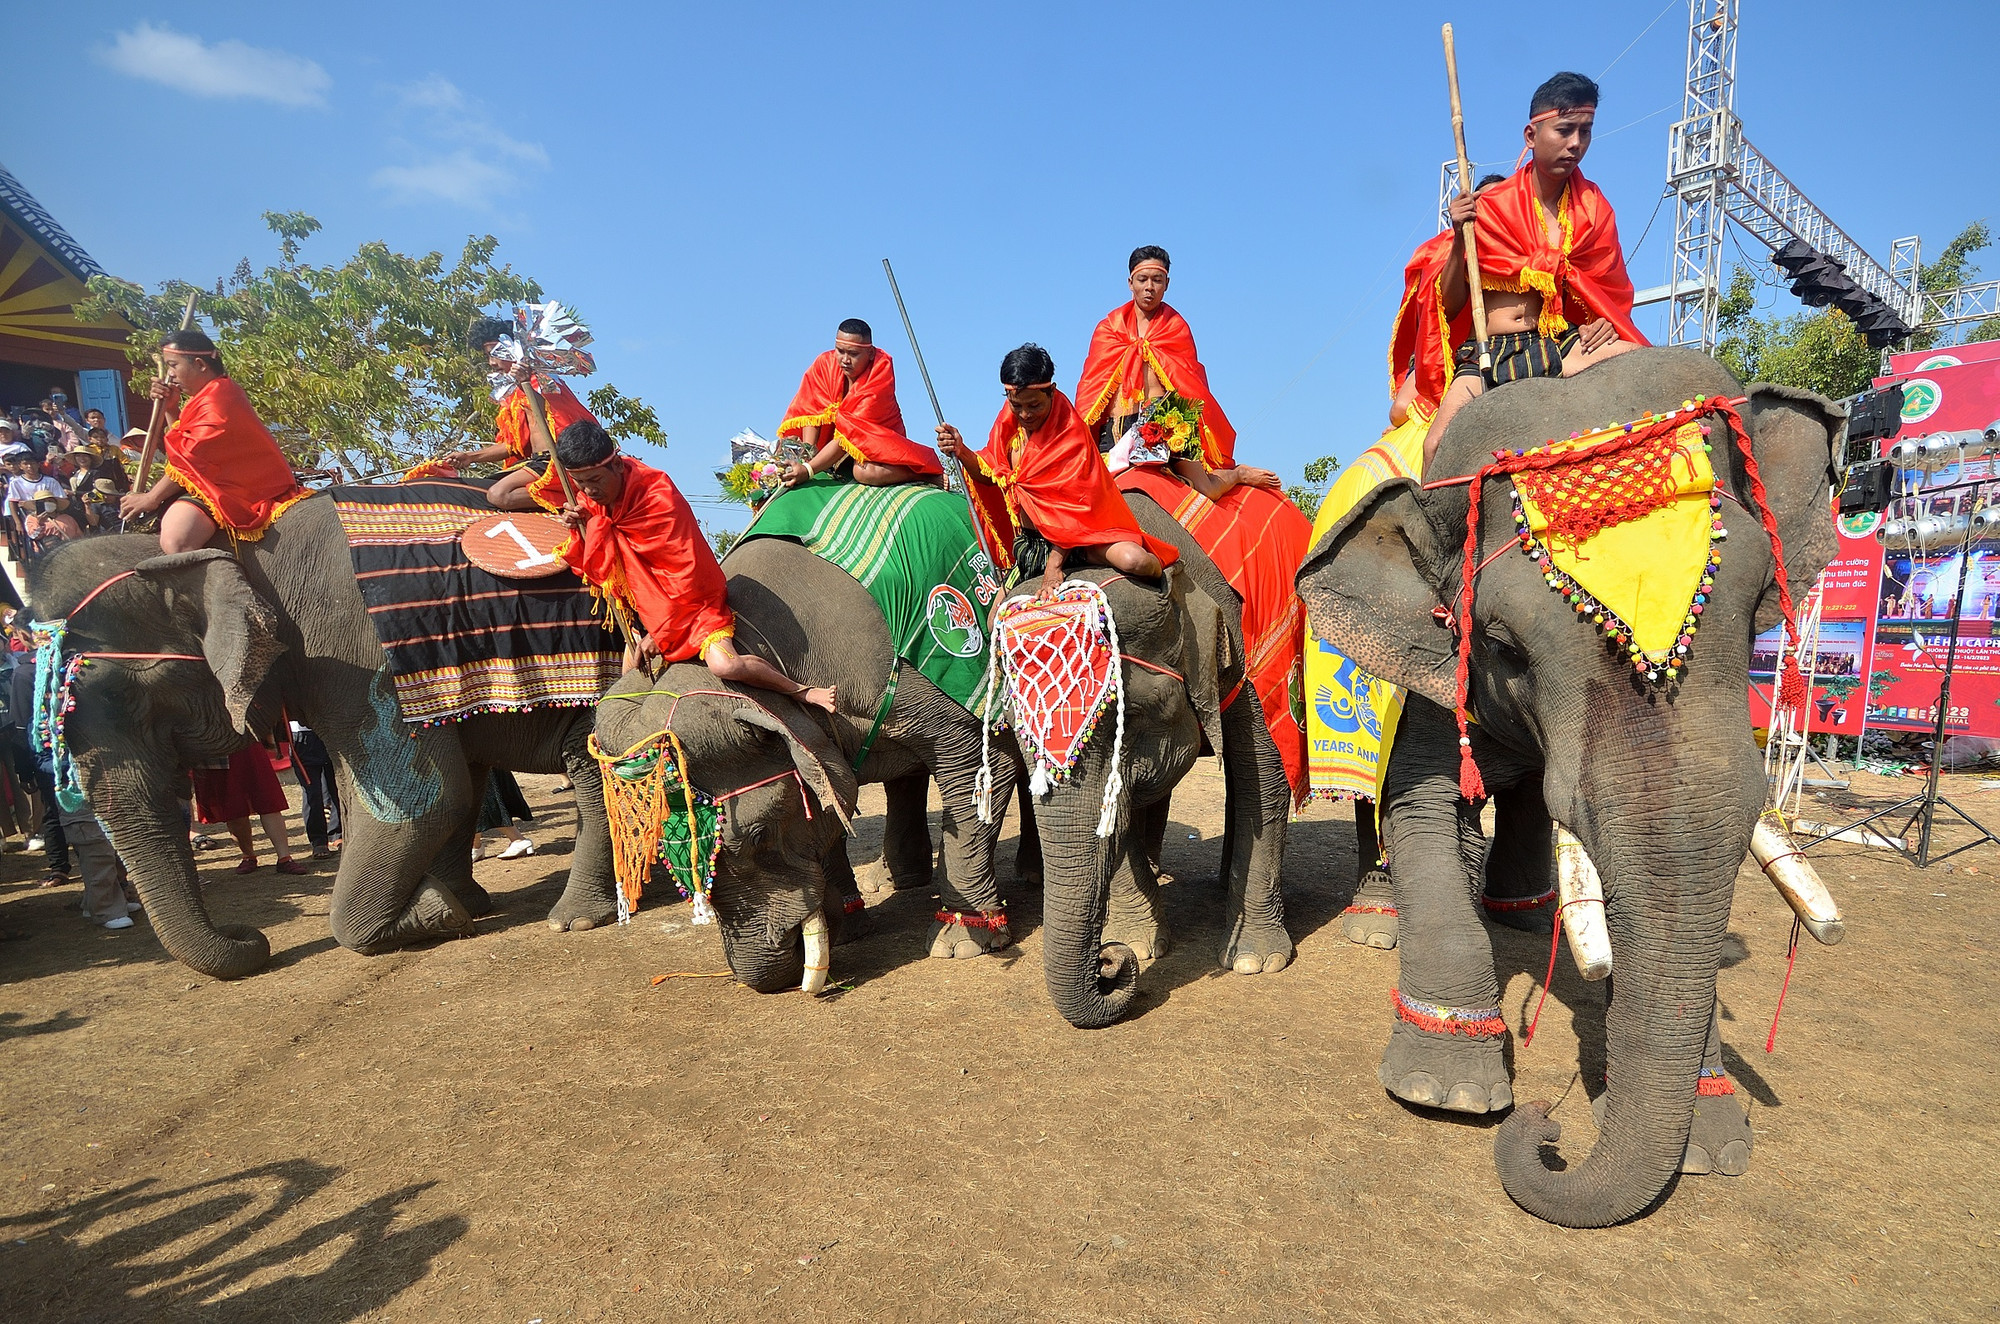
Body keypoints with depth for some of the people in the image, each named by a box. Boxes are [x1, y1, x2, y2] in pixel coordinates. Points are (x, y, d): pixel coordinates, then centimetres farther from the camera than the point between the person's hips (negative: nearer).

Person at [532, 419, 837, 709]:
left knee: (725, 665, -29)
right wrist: (580, 527, -16)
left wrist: (660, 633, -17)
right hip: (645, 610, 8)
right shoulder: (590, 501, -3)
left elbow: (686, 574, -22)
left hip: (692, 603, -8)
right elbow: (594, 567, 4)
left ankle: (804, 692, -9)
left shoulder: (658, 496, -24)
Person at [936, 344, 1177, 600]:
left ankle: (1156, 567, 8)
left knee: (1133, 560, -32)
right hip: (1028, 541, 5)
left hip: (1078, 534, -5)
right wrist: (961, 451, -9)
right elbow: (991, 475, 11)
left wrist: (1054, 564, -24)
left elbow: (1073, 504, -18)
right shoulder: (1008, 422, 2)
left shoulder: (1071, 432, -15)